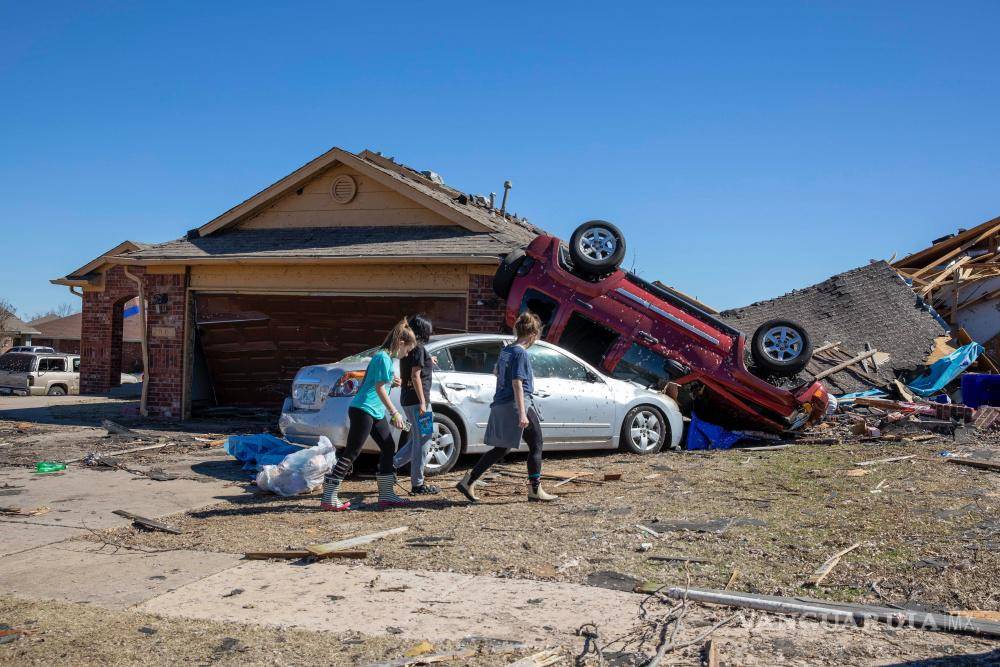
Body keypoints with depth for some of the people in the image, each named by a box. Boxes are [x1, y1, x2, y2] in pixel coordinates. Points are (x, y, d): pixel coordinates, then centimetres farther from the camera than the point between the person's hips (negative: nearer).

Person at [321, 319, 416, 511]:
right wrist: (395, 413, -14)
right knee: (350, 453, -8)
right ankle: (328, 498, -5)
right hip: (363, 410, -11)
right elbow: (379, 388, -17)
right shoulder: (383, 357, -13)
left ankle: (386, 495, 17)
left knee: (388, 447, 11)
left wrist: (391, 382, 12)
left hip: (376, 413, 11)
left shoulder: (385, 357, 17)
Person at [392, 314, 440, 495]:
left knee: (416, 439, 19)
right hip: (417, 399, -9)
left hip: (407, 399, 9)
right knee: (421, 440, -2)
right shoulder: (418, 349, -13)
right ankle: (417, 484, 3)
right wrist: (422, 403, -21)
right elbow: (415, 376, -20)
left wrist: (427, 363, 28)